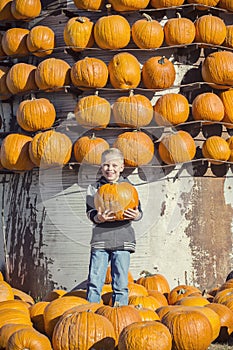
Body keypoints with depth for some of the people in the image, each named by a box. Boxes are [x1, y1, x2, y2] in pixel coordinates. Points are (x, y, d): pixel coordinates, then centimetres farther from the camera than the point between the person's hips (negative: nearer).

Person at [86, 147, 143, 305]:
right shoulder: (95, 188, 9)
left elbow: (138, 210, 9)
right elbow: (90, 212, 3)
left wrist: (136, 215, -15)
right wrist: (98, 218, -19)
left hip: (122, 240, 0)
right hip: (100, 239, 0)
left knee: (121, 283, 2)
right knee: (94, 281, -2)